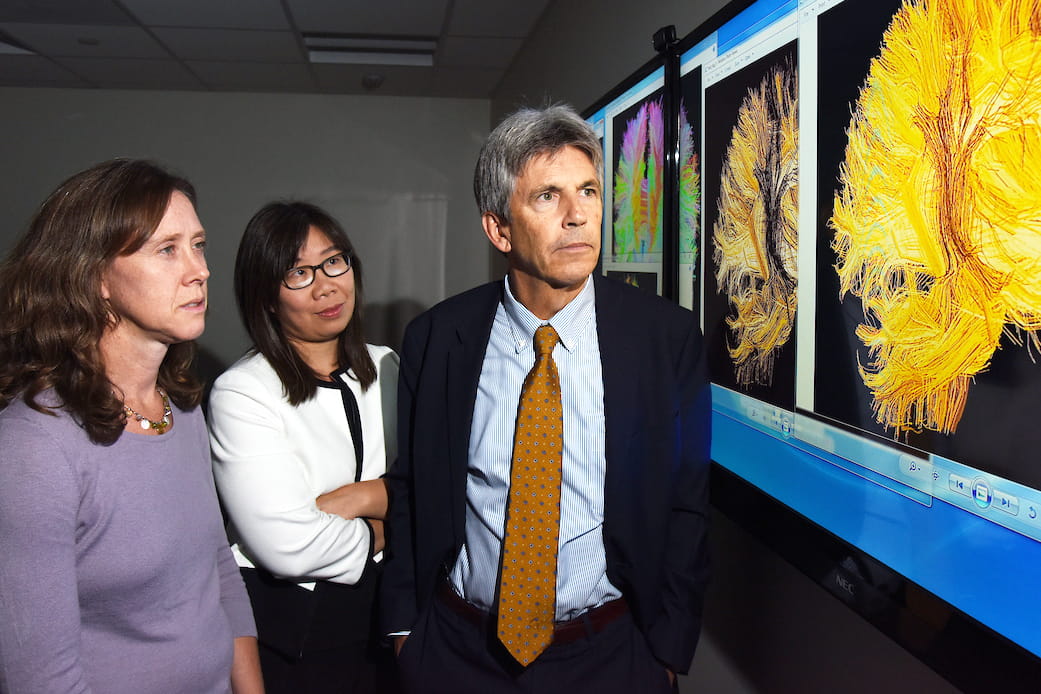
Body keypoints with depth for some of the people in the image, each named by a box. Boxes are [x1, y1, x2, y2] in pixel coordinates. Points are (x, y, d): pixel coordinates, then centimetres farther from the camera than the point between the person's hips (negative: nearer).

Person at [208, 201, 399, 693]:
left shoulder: (387, 368, 4)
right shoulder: (240, 394, -15)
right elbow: (287, 547, -24)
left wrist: (360, 497, -18)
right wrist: (383, 528, -9)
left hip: (388, 613, 5)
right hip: (288, 631, -4)